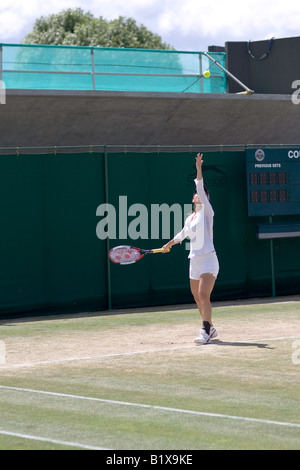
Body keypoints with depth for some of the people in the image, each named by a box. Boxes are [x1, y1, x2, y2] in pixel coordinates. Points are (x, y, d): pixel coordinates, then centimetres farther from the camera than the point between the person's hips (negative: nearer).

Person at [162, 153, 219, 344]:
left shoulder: (206, 212, -2)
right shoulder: (190, 219, 15)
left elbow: (201, 189, -17)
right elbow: (183, 234, 36)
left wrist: (199, 170, -25)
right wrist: (169, 244, 50)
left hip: (208, 260, -7)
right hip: (195, 261, 7)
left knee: (203, 295, -19)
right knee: (198, 298, 11)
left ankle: (206, 331, -20)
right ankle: (210, 328, 26)